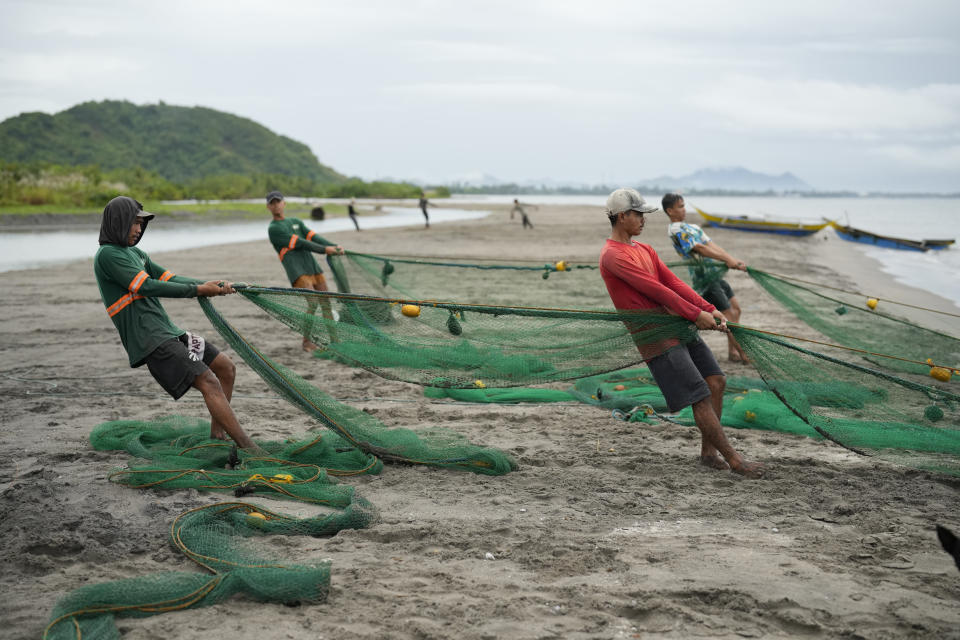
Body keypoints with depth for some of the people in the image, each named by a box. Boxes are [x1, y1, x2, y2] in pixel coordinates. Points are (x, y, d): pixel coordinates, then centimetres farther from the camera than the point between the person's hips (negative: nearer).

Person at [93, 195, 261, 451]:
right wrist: (198, 290, -14)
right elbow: (147, 287, -16)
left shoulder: (135, 253, 21)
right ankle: (250, 450, -22)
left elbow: (170, 279, 13)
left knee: (226, 368, 12)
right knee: (209, 382, -19)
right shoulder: (107, 255, -8)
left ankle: (217, 437, 18)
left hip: (169, 332, 10)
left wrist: (212, 285, -2)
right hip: (150, 341, -10)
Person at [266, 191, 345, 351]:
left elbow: (313, 236, 8)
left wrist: (334, 247, -7)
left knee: (326, 303, 2)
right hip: (297, 271, -6)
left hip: (313, 266, 6)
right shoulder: (273, 229, 0)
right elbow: (299, 243, -9)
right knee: (313, 302, -18)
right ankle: (306, 341, -6)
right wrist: (324, 249, -15)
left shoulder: (296, 222, 22)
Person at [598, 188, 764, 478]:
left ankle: (708, 452, 14)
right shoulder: (612, 256, -12)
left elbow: (674, 282, 9)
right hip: (655, 338, -9)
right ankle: (733, 459, -1)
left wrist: (709, 310, -3)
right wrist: (696, 315, -14)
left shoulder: (645, 250, 18)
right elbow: (654, 289, -16)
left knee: (716, 381, 4)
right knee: (700, 398, -9)